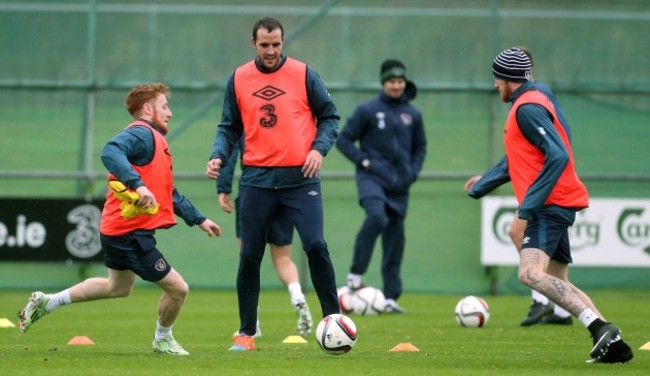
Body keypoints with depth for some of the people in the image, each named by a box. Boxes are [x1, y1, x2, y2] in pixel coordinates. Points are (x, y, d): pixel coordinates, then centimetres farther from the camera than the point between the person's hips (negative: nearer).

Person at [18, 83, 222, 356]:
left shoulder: (155, 139, 19)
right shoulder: (141, 134, -14)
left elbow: (170, 194, 28)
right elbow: (110, 153, -36)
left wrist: (199, 220, 29)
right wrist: (138, 185, -43)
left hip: (119, 230, 11)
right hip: (131, 234, -11)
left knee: (118, 287, 30)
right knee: (177, 288, -5)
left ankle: (47, 302, 33)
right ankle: (162, 339, 20)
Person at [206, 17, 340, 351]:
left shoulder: (303, 74, 0)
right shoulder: (238, 79, 6)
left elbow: (329, 116, 6)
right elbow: (229, 127, 13)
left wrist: (319, 148, -10)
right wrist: (218, 155, -4)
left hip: (300, 178, -2)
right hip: (257, 180, 2)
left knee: (315, 245, -15)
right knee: (249, 257, 4)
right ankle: (246, 334, 14)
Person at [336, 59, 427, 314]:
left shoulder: (412, 114, 11)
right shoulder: (367, 110, -1)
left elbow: (420, 147, 23)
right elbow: (344, 140, 2)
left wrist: (413, 171, 7)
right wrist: (363, 161, -10)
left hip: (399, 186, 5)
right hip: (372, 178, -5)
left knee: (395, 238, 4)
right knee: (377, 217, -32)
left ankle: (391, 298, 10)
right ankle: (355, 273, -22)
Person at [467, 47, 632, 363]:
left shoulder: (527, 108, -11)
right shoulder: (529, 102, 21)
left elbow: (558, 156, -22)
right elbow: (516, 161, 32)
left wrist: (529, 204, -23)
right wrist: (483, 184, 40)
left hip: (550, 204, -11)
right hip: (552, 206, 11)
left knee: (530, 273, -25)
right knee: (557, 284, 12)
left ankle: (599, 327, -34)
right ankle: (612, 343, 3)